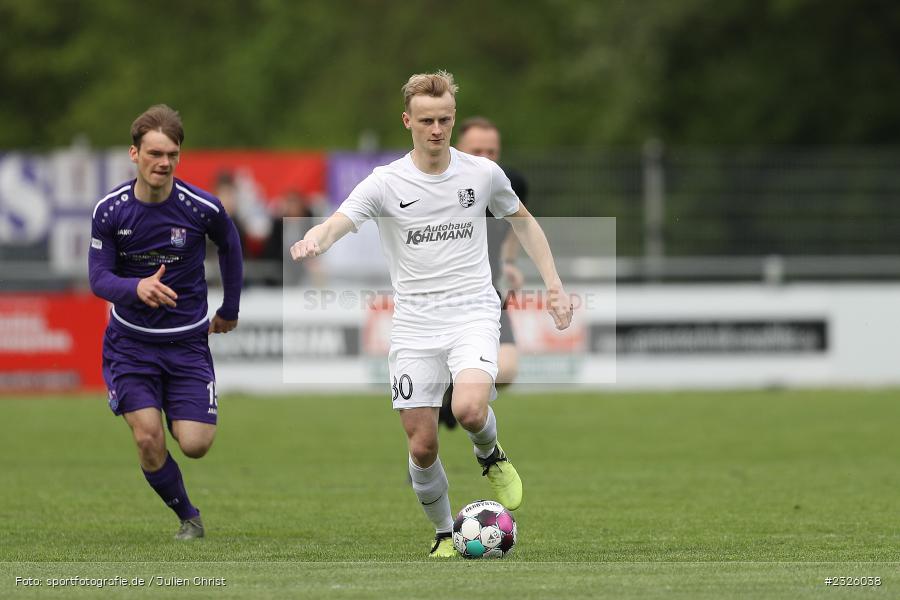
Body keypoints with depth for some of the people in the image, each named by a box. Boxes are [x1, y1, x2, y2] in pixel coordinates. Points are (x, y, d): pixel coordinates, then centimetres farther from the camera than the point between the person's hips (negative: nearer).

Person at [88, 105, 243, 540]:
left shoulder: (203, 208, -12)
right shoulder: (110, 210, -11)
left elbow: (229, 248, 9)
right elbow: (99, 278, -8)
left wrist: (230, 311, 18)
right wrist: (137, 288, -30)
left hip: (187, 340, 0)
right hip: (131, 339, 0)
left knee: (195, 445, -8)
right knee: (148, 439, -13)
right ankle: (188, 517, 11)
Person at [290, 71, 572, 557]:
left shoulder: (483, 174, 3)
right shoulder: (386, 183, -3)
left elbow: (522, 221, 20)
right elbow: (338, 223, -16)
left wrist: (554, 285, 15)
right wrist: (314, 240, -41)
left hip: (473, 312, -1)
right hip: (414, 324, 1)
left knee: (469, 409, -28)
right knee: (422, 447, -2)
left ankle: (491, 457, 7)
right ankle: (445, 534, 21)